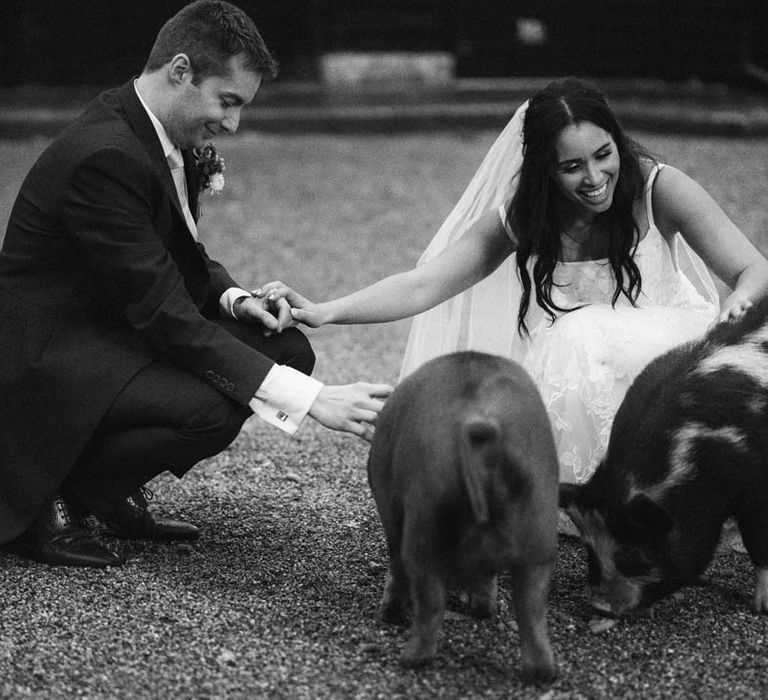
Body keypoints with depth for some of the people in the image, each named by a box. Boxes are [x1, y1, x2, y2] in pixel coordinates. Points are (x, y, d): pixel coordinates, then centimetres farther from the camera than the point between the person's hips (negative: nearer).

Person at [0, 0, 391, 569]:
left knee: (286, 347, 0)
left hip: (114, 331, 10)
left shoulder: (167, 139, 4)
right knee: (212, 409, -31)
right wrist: (311, 399, -30)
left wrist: (234, 299, -5)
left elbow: (181, 258, 20)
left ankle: (113, 490, 9)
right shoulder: (103, 158, -27)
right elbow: (164, 314, -28)